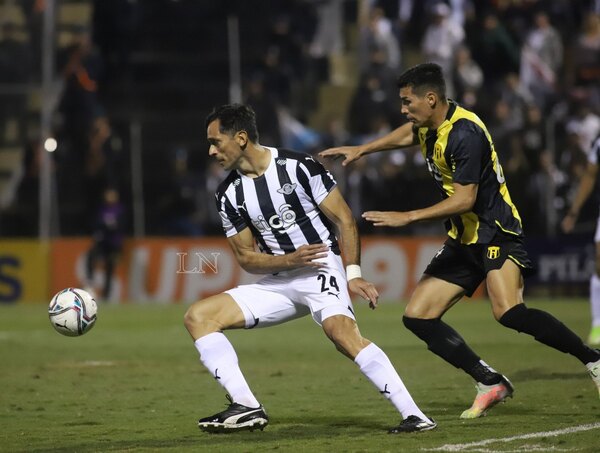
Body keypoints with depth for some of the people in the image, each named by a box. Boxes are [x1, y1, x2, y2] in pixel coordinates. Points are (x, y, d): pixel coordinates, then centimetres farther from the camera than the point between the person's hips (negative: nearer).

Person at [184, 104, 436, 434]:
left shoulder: (299, 168, -11)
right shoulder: (229, 195, 4)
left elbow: (344, 219, -8)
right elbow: (246, 258, 6)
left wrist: (353, 274, -17)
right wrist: (290, 260, -13)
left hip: (321, 268, -7)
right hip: (277, 281, 7)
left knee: (342, 332, -35)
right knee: (198, 317, -5)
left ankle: (413, 415, -37)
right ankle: (246, 408, -12)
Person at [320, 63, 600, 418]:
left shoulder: (464, 133, -21)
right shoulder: (430, 124, 6)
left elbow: (465, 199, -24)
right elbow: (408, 134, 33)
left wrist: (407, 217, -21)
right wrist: (361, 150, 33)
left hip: (496, 233, -10)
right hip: (463, 241, 10)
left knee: (509, 313, -31)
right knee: (417, 317, 1)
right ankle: (491, 383, 5)